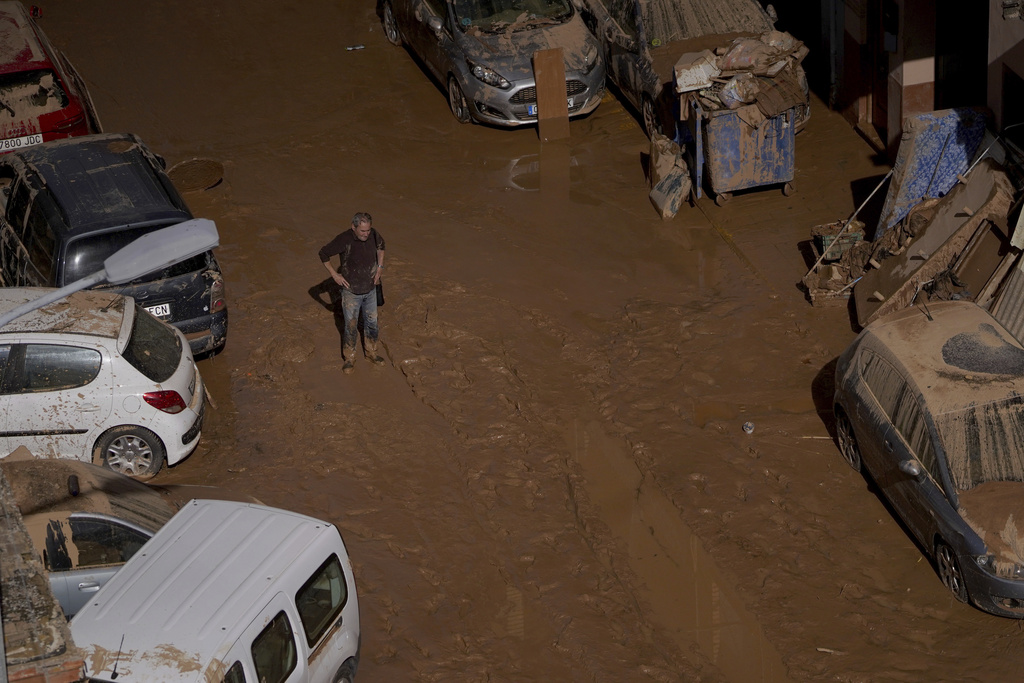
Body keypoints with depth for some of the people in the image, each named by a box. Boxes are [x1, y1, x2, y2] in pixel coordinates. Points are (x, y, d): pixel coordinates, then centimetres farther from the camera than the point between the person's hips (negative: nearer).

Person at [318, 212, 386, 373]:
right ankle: (349, 358, 22)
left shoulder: (373, 235, -12)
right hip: (351, 291, -4)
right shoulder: (344, 240, -26)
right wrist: (334, 274, -12)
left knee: (371, 322, 17)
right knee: (351, 326, 6)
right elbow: (323, 253, -13)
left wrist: (380, 266, 5)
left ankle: (371, 352, 37)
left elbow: (380, 245, 13)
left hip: (370, 288, 4)